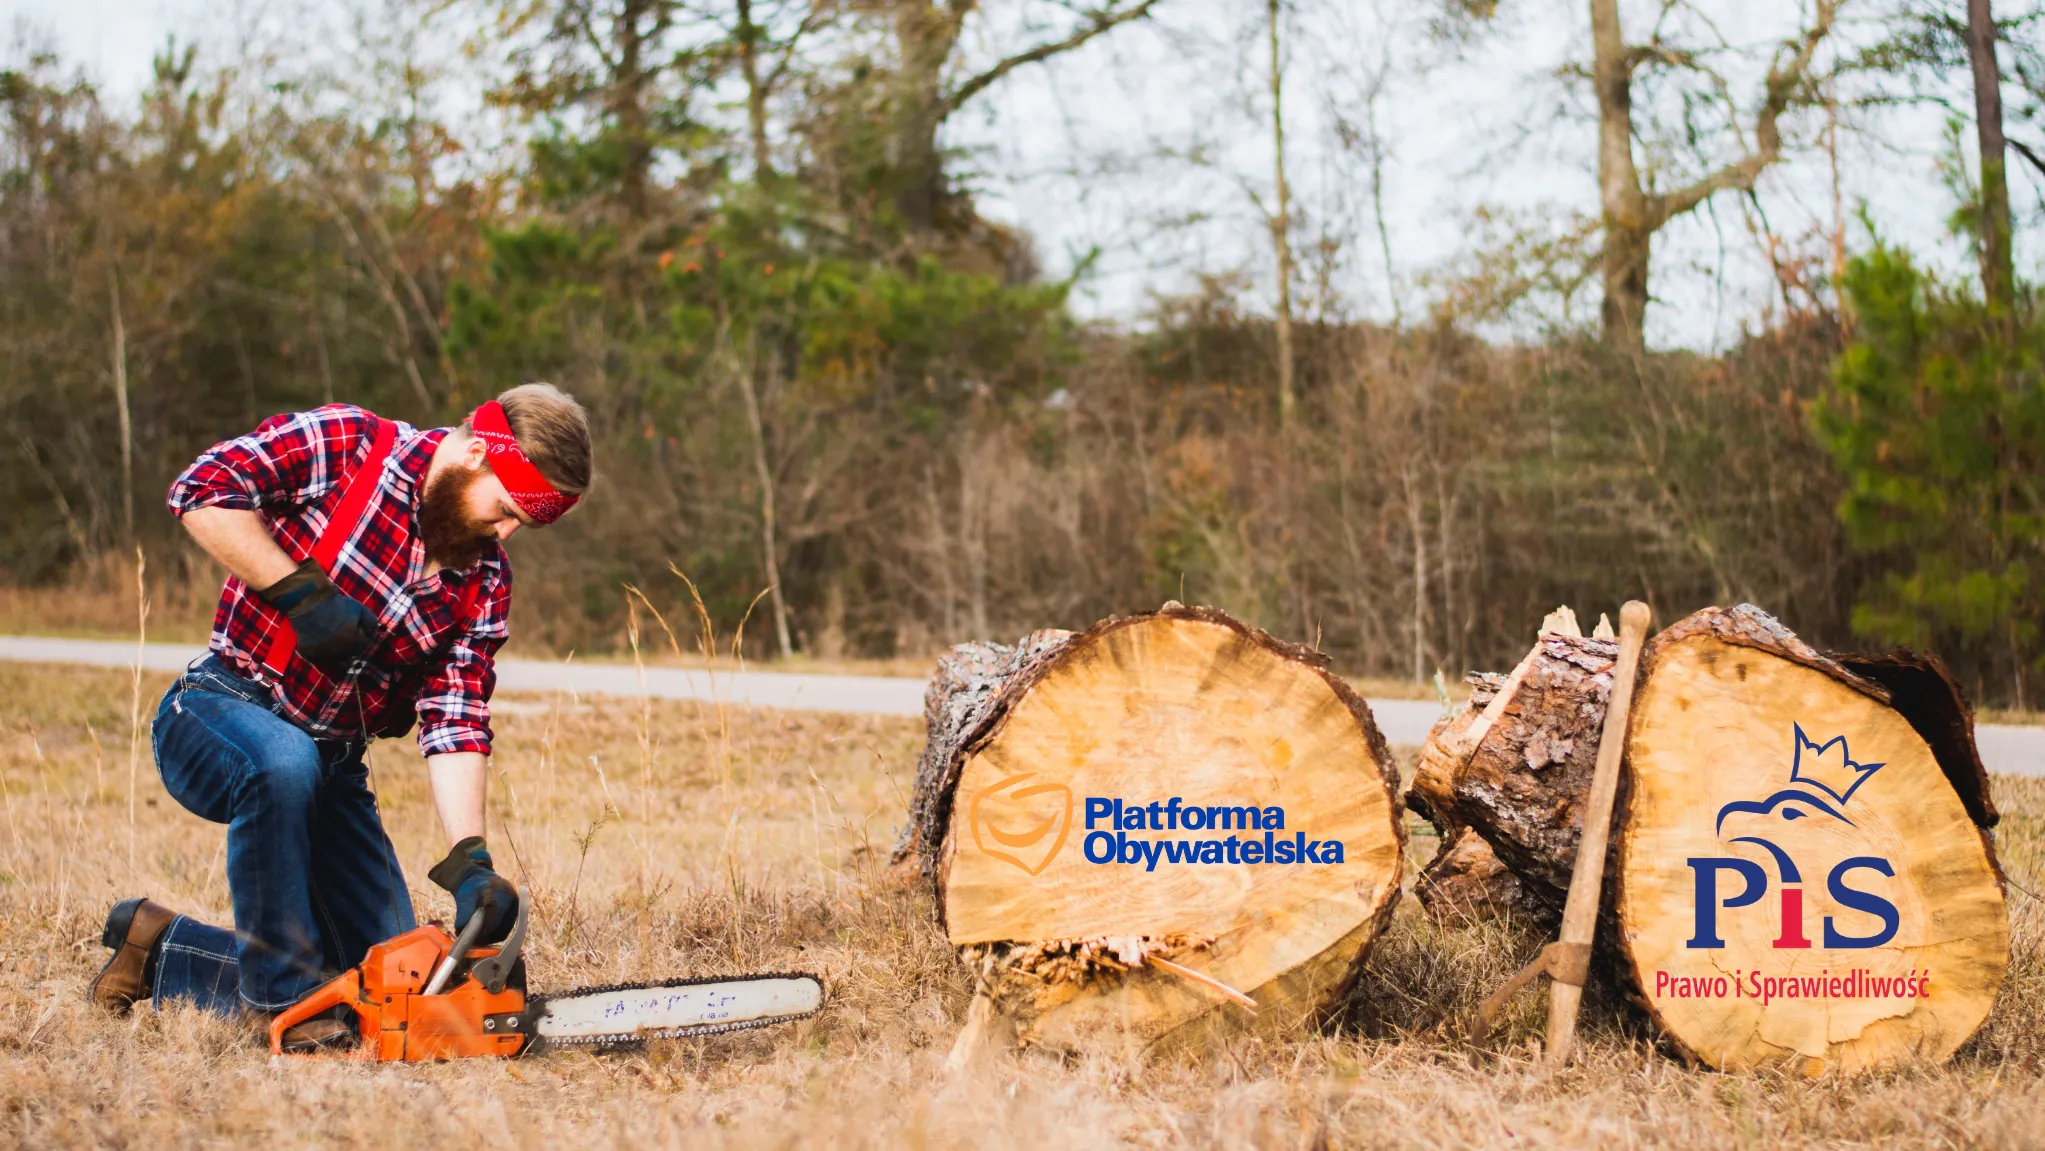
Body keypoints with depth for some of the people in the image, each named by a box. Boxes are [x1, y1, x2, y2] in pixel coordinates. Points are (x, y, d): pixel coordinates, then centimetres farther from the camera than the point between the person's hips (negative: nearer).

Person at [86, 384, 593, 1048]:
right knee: (285, 762, -41)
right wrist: (301, 592, -26)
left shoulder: (485, 583, -1)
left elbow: (455, 723, -8)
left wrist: (469, 862, -22)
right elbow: (203, 492, -22)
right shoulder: (344, 445, -14)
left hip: (334, 767, 6)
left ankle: (162, 953, 18)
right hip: (216, 715, -6)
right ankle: (283, 994, -24)